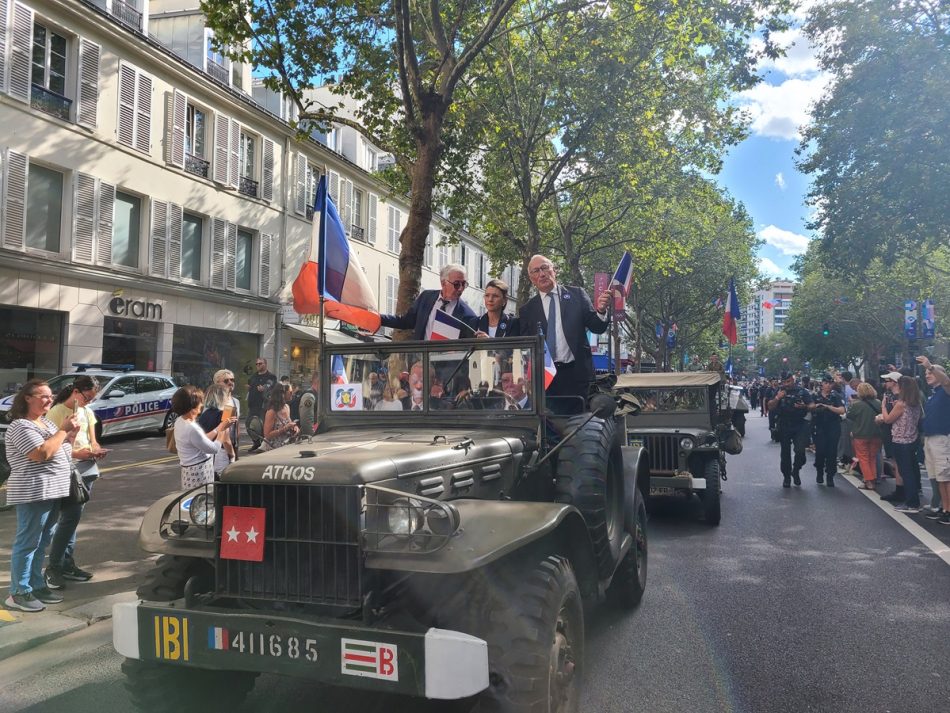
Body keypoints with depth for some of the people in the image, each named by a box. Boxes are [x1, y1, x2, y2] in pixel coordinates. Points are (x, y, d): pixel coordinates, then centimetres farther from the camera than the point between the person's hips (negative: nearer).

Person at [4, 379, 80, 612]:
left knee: (42, 542, 15)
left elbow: (61, 452, 21)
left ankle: (37, 585, 24)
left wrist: (71, 434, 4)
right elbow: (42, 454, -24)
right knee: (27, 543, -4)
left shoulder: (47, 422, 15)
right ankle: (18, 593, 3)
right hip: (34, 493, -9)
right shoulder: (21, 426, -13)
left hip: (53, 491, 9)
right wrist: (63, 429, -18)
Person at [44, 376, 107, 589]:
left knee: (72, 517, 12)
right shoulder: (56, 412, -8)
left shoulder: (87, 412, 13)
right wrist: (76, 453, -23)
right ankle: (54, 567, -2)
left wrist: (97, 451, -6)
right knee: (69, 518, -11)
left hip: (86, 469, 7)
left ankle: (67, 564, 18)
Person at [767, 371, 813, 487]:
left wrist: (804, 407, -20)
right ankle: (786, 476, 21)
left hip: (800, 426, -2)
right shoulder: (779, 392, 7)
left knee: (800, 451, -13)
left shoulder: (802, 392, 2)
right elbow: (770, 408, 2)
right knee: (785, 453, 8)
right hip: (783, 426, 2)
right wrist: (777, 398, -14)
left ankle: (796, 471, 13)